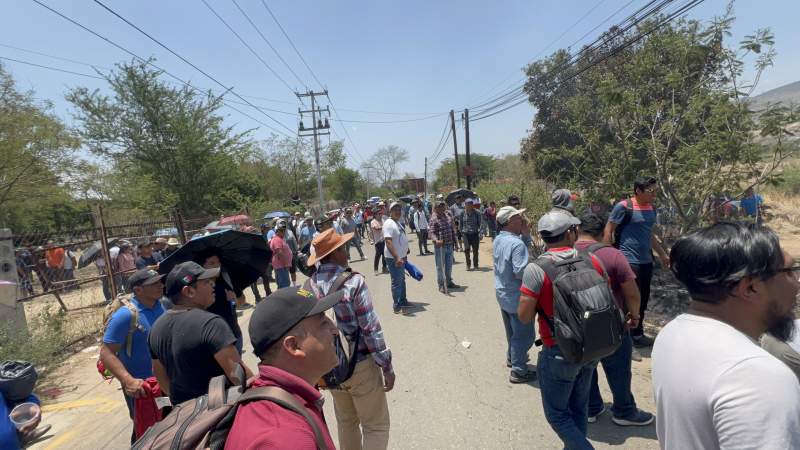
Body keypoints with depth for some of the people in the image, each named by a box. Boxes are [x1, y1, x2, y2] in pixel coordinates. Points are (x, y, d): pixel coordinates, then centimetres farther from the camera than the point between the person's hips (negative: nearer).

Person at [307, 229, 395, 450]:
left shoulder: (310, 285, -4)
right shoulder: (353, 281, -21)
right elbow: (370, 328, -20)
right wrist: (386, 366, -10)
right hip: (360, 365, -6)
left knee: (346, 422, 26)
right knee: (376, 426, 13)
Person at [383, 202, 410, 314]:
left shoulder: (397, 222, 11)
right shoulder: (389, 223, -19)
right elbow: (388, 242, -27)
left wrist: (405, 251, 25)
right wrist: (396, 257, -33)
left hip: (401, 257, 10)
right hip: (394, 258, -10)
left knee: (402, 280, 19)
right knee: (396, 282, -2)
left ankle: (403, 301, 33)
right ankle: (396, 306, 8)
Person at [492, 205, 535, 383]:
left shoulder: (497, 241, 1)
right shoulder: (517, 244, -27)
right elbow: (520, 272, -30)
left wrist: (523, 231, -2)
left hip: (502, 293, 9)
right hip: (516, 297, -9)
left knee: (512, 330, 25)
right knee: (524, 334, 6)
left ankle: (512, 357, 41)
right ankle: (518, 371, 14)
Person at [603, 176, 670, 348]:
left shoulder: (651, 209, 12)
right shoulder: (623, 207, -12)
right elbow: (608, 231, -11)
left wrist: (662, 254, 24)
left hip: (646, 261, 8)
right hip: (628, 262, -8)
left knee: (642, 300, 13)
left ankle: (637, 334, 26)